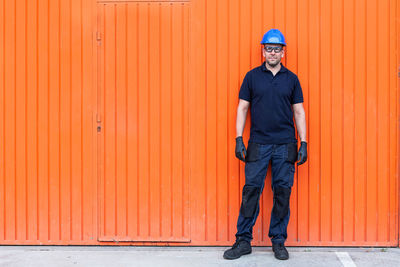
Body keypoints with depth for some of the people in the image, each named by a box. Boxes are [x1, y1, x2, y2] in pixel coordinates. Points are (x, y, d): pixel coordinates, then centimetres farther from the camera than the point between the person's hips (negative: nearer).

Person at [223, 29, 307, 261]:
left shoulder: (291, 79, 9)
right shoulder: (252, 76, 6)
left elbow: (299, 112, 9)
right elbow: (242, 108, 6)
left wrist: (303, 143, 2)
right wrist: (239, 139, -3)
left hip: (285, 145, 1)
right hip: (258, 144, -1)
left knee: (283, 191, 3)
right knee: (251, 190, -2)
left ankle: (279, 241, 15)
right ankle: (244, 241, 8)